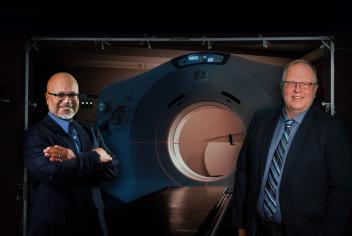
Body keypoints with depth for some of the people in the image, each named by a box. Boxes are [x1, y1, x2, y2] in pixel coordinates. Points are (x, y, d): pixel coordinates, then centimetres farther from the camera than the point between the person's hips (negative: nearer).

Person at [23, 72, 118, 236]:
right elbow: (51, 173, -24)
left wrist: (74, 158, -18)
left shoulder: (91, 131, 7)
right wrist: (95, 157, -14)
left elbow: (112, 169, -5)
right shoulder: (35, 135, -9)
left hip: (93, 222, 5)